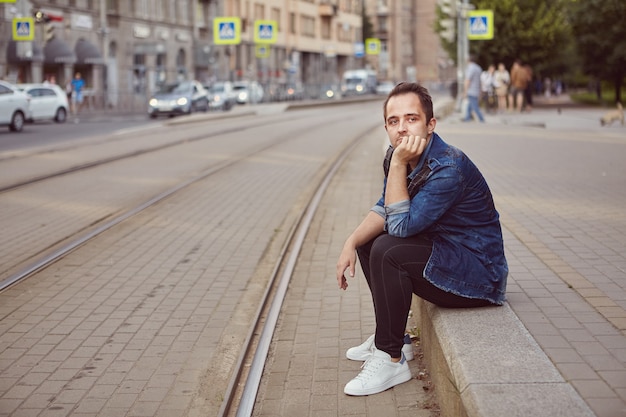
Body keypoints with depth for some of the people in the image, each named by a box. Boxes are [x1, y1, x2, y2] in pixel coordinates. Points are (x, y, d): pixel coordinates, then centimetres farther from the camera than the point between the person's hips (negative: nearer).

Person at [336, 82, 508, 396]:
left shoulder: (449, 168, -28)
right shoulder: (399, 156, -1)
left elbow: (401, 225, -28)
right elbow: (384, 210, 7)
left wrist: (398, 164, -30)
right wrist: (351, 242, -9)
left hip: (479, 277, -10)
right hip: (442, 251, 10)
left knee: (387, 251, -28)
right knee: (367, 240, 14)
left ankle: (391, 360, -15)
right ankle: (391, 337, 20)